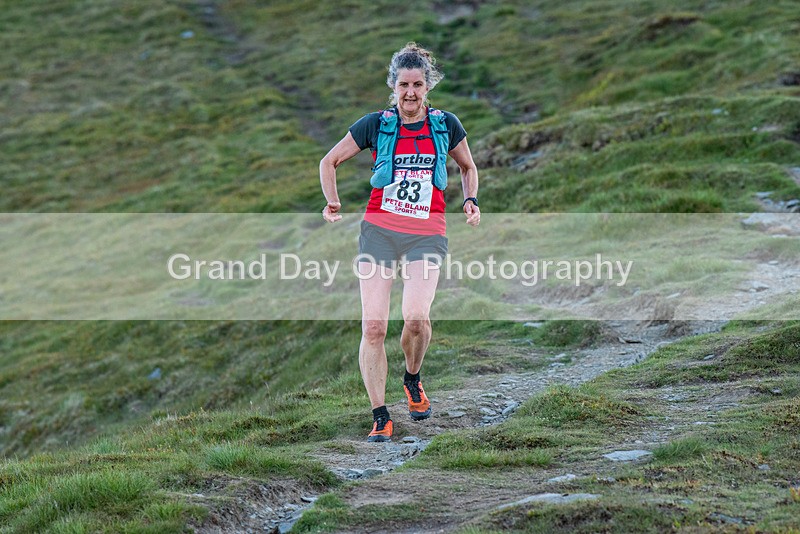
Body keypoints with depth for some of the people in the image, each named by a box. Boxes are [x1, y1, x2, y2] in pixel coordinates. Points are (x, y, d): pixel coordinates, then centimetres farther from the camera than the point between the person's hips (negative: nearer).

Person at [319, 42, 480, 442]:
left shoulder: (446, 124, 7)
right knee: (373, 325, -10)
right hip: (378, 230, 0)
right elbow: (329, 161, 14)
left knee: (416, 317, -21)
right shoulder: (376, 125, 4)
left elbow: (468, 167, 24)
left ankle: (412, 380, 12)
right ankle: (380, 418, -1)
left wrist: (471, 200, 7)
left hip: (427, 234, 0)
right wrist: (333, 202, 1)